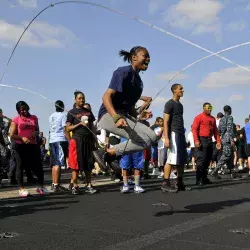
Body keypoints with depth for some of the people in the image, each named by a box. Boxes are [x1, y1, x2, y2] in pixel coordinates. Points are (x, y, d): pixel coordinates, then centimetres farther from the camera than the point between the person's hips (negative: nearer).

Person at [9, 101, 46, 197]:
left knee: (38, 166, 3)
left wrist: (35, 133, 1)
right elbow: (12, 135, -3)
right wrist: (22, 138, -19)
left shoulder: (34, 118, 15)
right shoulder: (16, 120, 2)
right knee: (20, 166, 1)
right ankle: (21, 189, 8)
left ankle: (41, 187, 17)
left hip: (33, 145, 3)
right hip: (20, 146, -3)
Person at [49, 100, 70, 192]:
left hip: (52, 140, 7)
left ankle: (54, 184, 17)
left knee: (54, 163, 12)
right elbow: (65, 129, -11)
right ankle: (56, 185, -12)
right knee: (58, 163, -9)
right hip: (61, 140, -7)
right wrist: (70, 140, -12)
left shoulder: (51, 116, 18)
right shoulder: (63, 115, -4)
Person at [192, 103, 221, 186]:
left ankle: (204, 178, 17)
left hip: (209, 141, 7)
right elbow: (194, 129, -11)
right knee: (201, 160, -10)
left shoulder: (213, 118, 17)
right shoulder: (199, 117, -4)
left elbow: (215, 131, 19)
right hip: (202, 140, -7)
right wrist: (196, 140, -21)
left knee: (208, 160, 8)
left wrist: (218, 141, 10)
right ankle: (199, 180, -7)